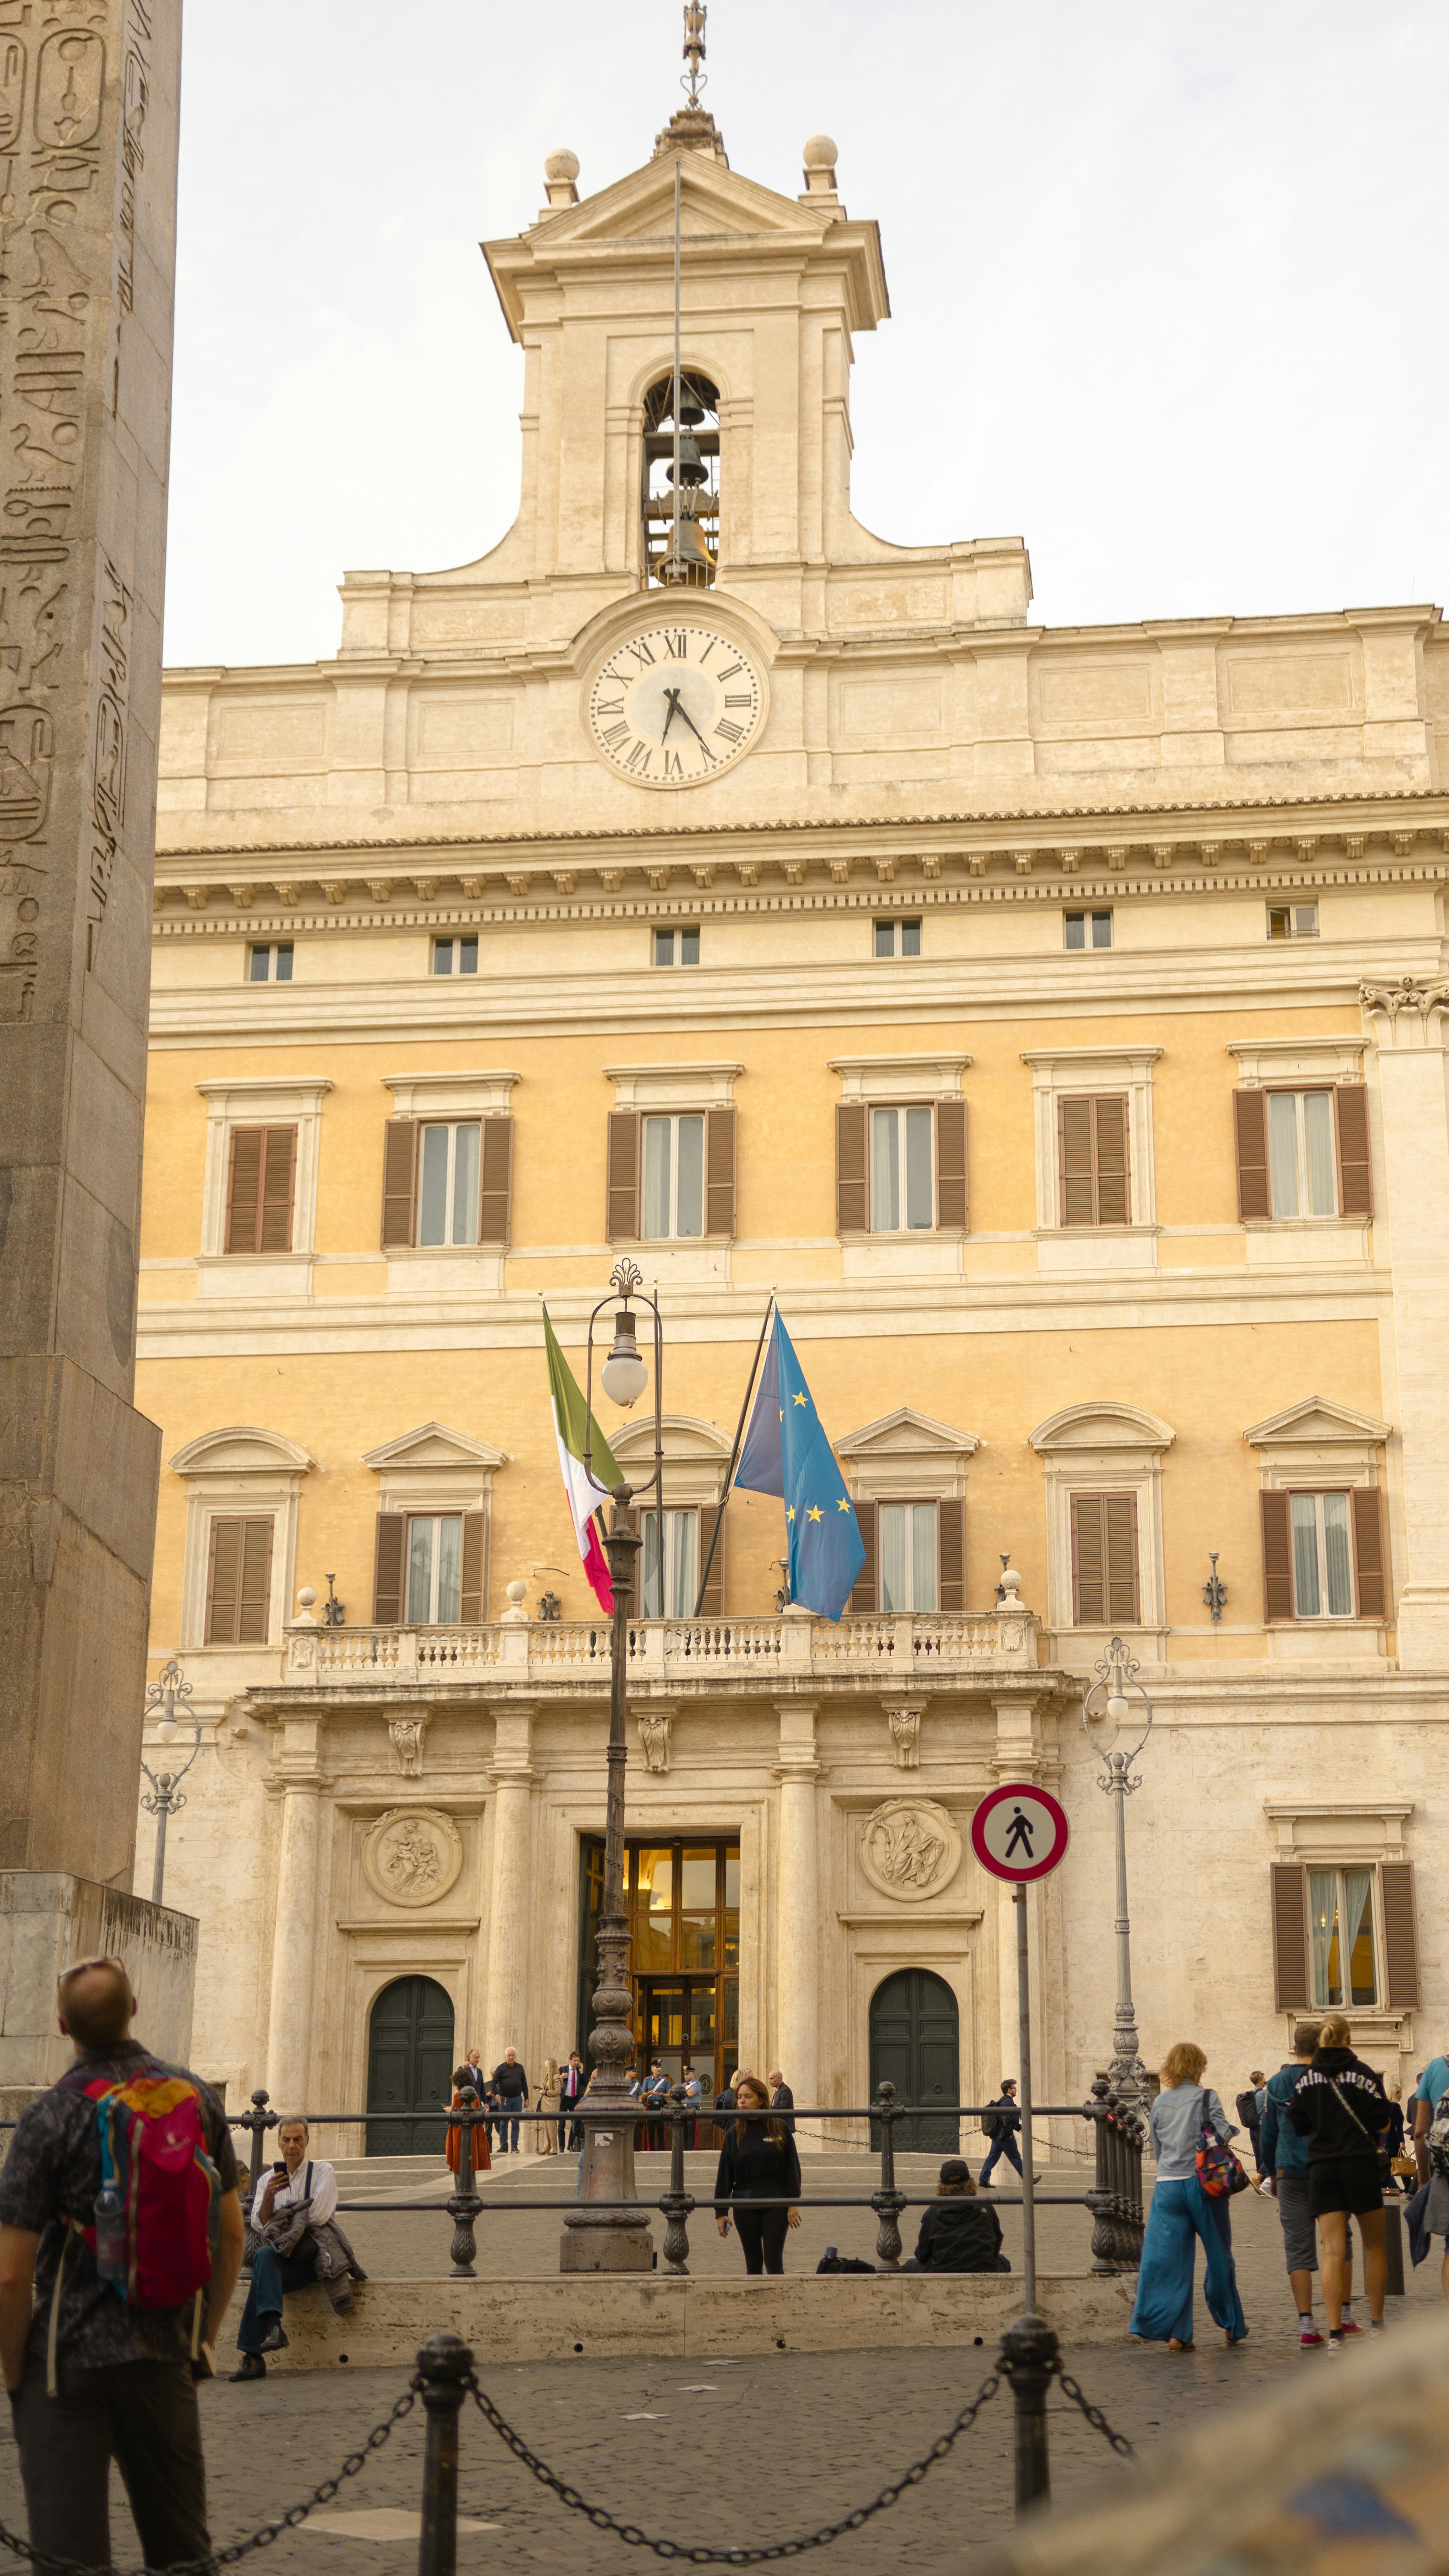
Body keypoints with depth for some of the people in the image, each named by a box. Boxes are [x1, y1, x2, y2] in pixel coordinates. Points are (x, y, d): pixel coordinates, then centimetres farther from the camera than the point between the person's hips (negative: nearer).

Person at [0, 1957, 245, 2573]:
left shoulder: (49, 2116, -12)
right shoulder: (197, 2097, 0)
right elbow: (230, 2235, 8)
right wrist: (206, 2336, 19)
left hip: (69, 2359, -4)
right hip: (165, 2353, 4)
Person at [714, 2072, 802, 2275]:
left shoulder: (779, 2128, -1)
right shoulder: (734, 2134, 3)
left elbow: (792, 2167, 2)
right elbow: (725, 2174, 5)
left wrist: (793, 2203, -2)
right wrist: (721, 2212, 2)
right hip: (744, 2206, 2)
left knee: (774, 2261, -6)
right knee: (753, 2264, 7)